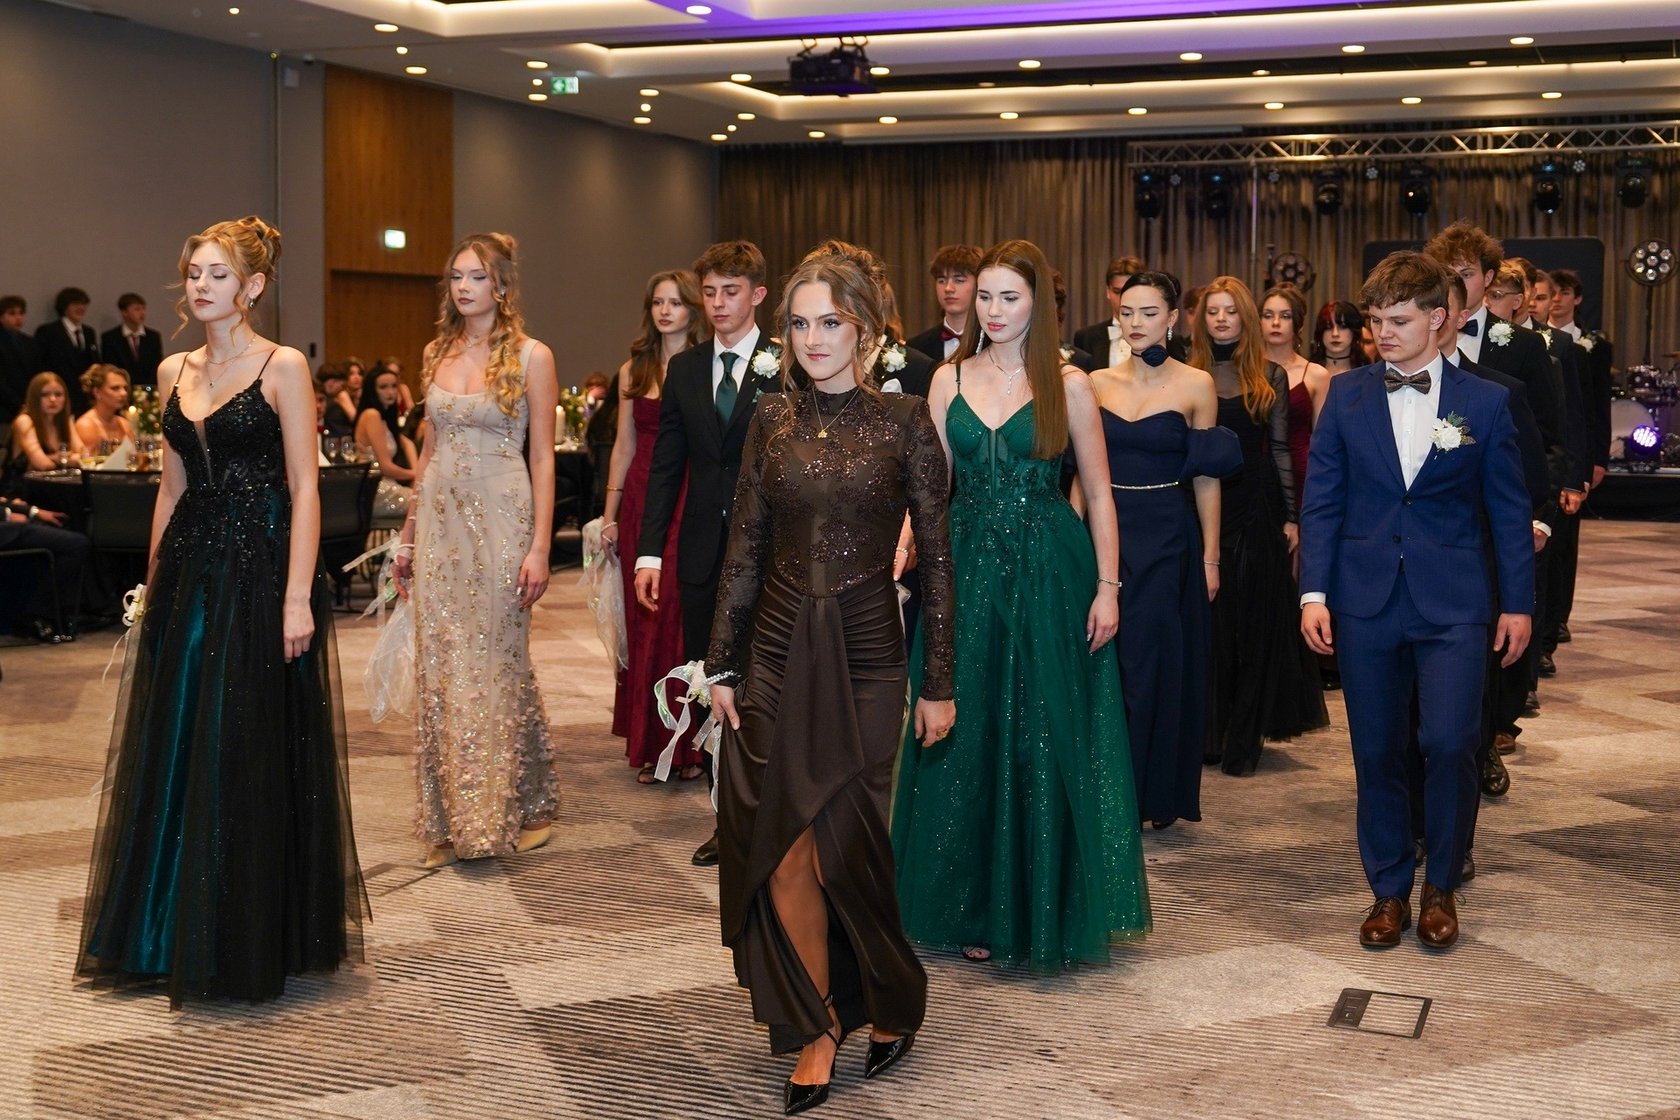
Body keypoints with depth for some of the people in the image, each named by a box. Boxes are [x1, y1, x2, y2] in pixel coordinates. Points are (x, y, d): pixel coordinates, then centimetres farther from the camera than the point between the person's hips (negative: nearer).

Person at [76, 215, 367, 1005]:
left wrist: (297, 597, -18)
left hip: (259, 570, -6)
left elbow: (304, 488, -12)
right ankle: (171, 933, 25)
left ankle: (254, 941, 14)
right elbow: (172, 487, 16)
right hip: (189, 573, 6)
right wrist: (154, 581, 13)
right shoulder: (174, 371, 11)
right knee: (174, 752, 10)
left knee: (252, 757, 0)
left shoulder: (282, 368, -7)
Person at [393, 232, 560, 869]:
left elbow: (542, 458, -6)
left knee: (497, 665, 1)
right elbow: (429, 450, 15)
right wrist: (409, 534, 13)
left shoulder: (530, 356, -4)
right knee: (442, 669, 6)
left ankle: (517, 810, 17)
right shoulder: (437, 354, 11)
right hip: (439, 519, 5)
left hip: (499, 520, -5)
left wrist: (540, 546, -12)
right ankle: (452, 820, 15)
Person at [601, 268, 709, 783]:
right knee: (644, 621, 6)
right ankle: (650, 745, 15)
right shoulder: (633, 370, 12)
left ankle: (689, 743, 8)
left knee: (687, 620, -4)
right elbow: (624, 446, 15)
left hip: (692, 502, -4)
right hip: (642, 501, 4)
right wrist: (610, 514, 11)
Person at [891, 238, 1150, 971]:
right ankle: (978, 908, 20)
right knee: (969, 742, 7)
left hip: (1050, 576, -2)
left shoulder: (1068, 385, 0)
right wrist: (902, 552, -12)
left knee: (1046, 742, 3)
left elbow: (1098, 494, 0)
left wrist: (1108, 588, -7)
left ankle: (1046, 909, 18)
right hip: (969, 572, 2)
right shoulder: (949, 380, 7)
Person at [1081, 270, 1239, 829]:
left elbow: (1207, 479, -2)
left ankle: (1159, 792, 15)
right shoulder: (1097, 383, 6)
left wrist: (1210, 557, -4)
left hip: (1168, 538, -3)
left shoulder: (1195, 385, -2)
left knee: (1155, 663, 1)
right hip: (1106, 532, 3)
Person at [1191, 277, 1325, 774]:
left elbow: (1280, 449, 4)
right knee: (1207, 623, 4)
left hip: (1256, 511, 0)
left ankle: (1245, 741, 10)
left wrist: (1290, 515, -1)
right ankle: (1207, 734, 14)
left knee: (1255, 621, 3)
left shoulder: (1270, 378, 5)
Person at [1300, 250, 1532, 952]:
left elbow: (1508, 510, 6)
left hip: (1451, 604, -1)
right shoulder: (1347, 395, 4)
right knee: (1377, 751, 6)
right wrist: (1314, 591, -4)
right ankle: (1389, 890, 21)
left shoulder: (1484, 403, 2)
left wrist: (1518, 602, 4)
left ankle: (1441, 888, 10)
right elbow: (1321, 499, 4)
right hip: (1365, 600, 2)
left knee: (1449, 742, -11)